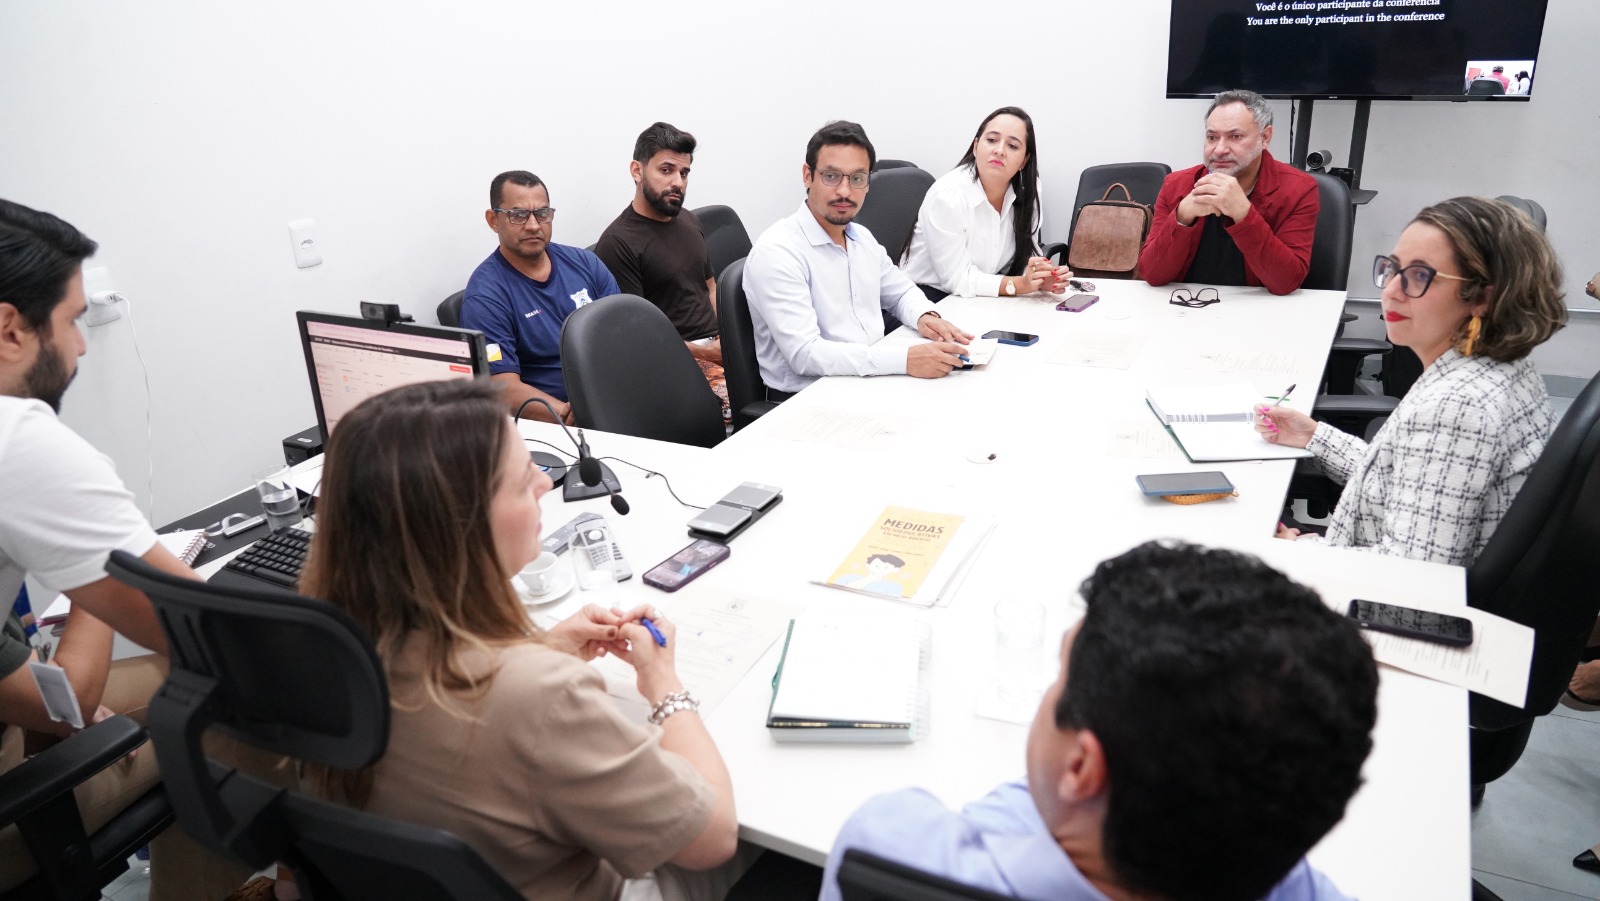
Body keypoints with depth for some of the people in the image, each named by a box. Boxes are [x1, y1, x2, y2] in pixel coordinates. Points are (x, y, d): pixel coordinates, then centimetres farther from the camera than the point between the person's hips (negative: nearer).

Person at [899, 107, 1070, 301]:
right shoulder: (947, 195, -21)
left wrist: (1041, 279, -22)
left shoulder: (1025, 193, -4)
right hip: (931, 298, -5)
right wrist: (1018, 285, -30)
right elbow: (957, 279, -22)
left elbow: (1025, 257, 0)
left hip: (982, 300, 6)